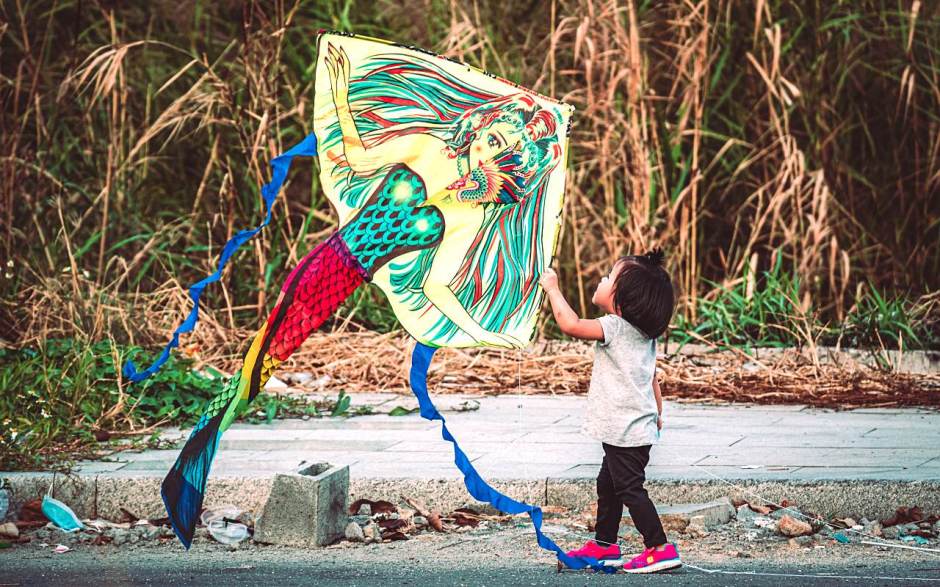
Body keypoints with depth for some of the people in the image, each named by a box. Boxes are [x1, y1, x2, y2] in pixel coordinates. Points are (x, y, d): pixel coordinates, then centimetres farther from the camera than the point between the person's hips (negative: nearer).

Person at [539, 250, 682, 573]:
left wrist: (552, 288, -16)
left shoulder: (615, 327, -18)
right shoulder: (645, 334, 10)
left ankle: (660, 549, -7)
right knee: (608, 483, 20)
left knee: (630, 488, -6)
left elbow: (571, 325, -27)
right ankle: (604, 543, 30)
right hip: (640, 424, 10)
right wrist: (657, 413, 27)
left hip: (625, 432, -10)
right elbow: (653, 378, 18)